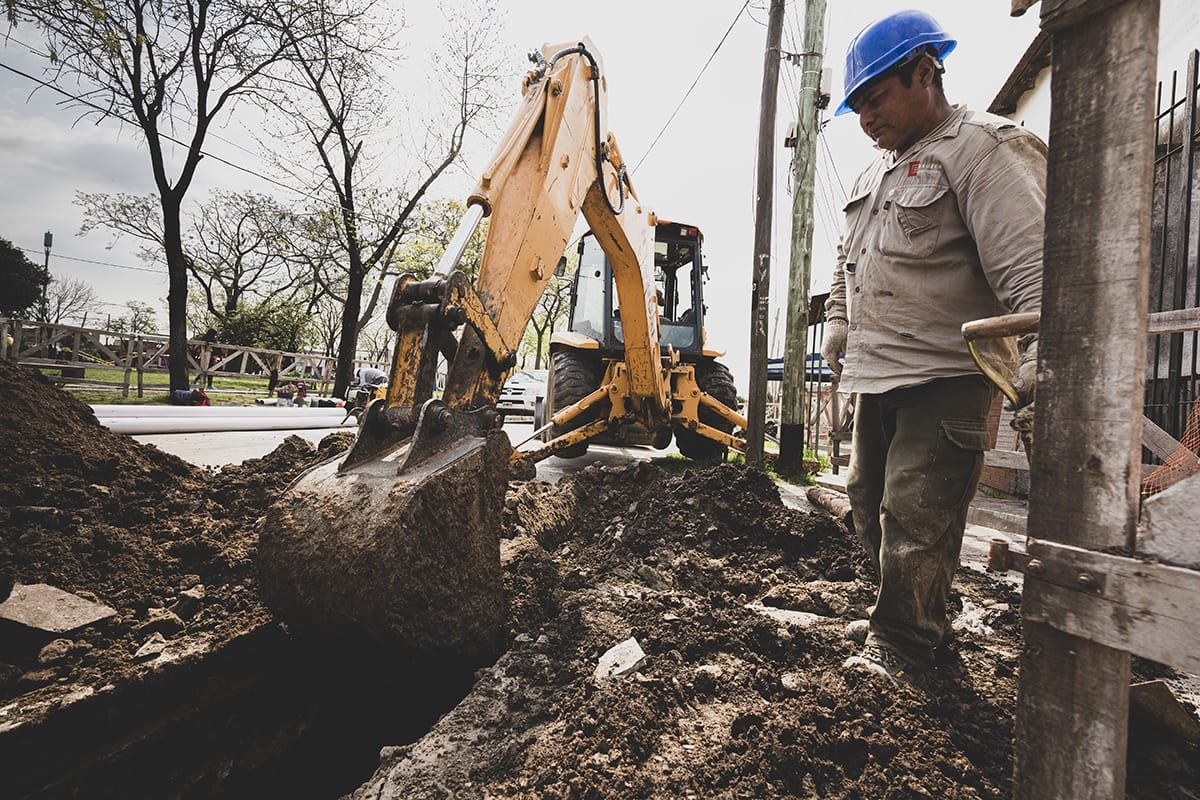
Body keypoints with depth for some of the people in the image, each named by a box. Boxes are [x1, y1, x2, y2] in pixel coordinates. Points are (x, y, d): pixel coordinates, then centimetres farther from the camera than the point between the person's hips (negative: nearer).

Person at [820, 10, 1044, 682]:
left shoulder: (984, 147, -9)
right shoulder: (879, 171, 19)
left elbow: (1029, 264, -21)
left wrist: (1041, 359, -31)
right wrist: (839, 323, 31)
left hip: (946, 380, -9)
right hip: (876, 376, 9)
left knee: (917, 517, -6)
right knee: (870, 503, 16)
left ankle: (900, 649, 12)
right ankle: (924, 617, 34)